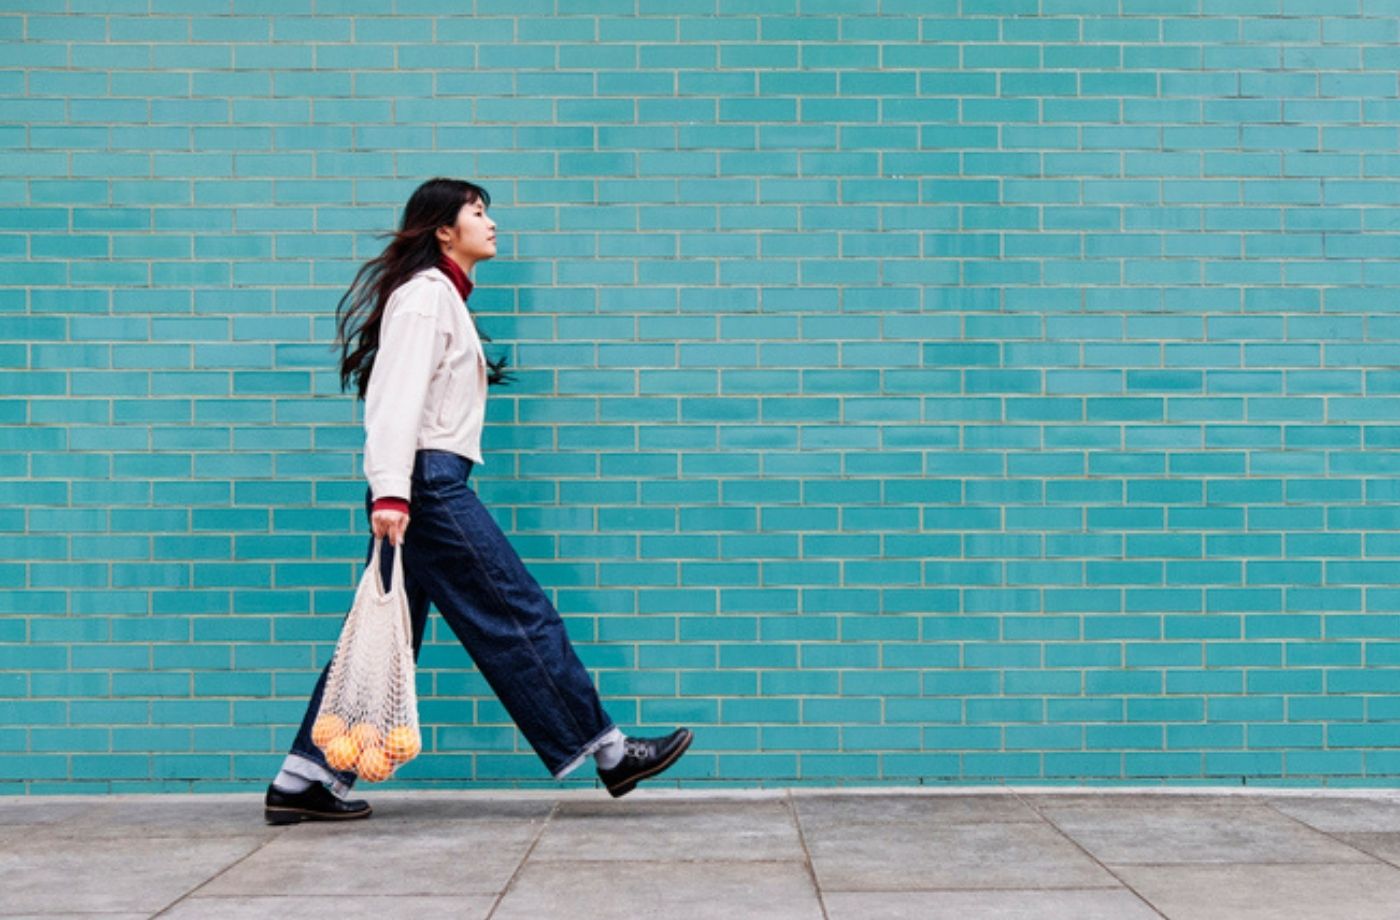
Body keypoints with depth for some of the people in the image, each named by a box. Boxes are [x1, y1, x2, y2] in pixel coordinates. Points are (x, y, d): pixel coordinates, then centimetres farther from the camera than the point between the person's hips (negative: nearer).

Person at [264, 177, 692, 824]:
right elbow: (396, 395, -19)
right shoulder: (426, 292, -8)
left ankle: (301, 783, 10)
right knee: (517, 614, -4)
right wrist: (390, 491, -28)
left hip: (429, 485, 10)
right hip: (428, 483, -10)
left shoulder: (443, 296, 23)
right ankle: (609, 752, 4)